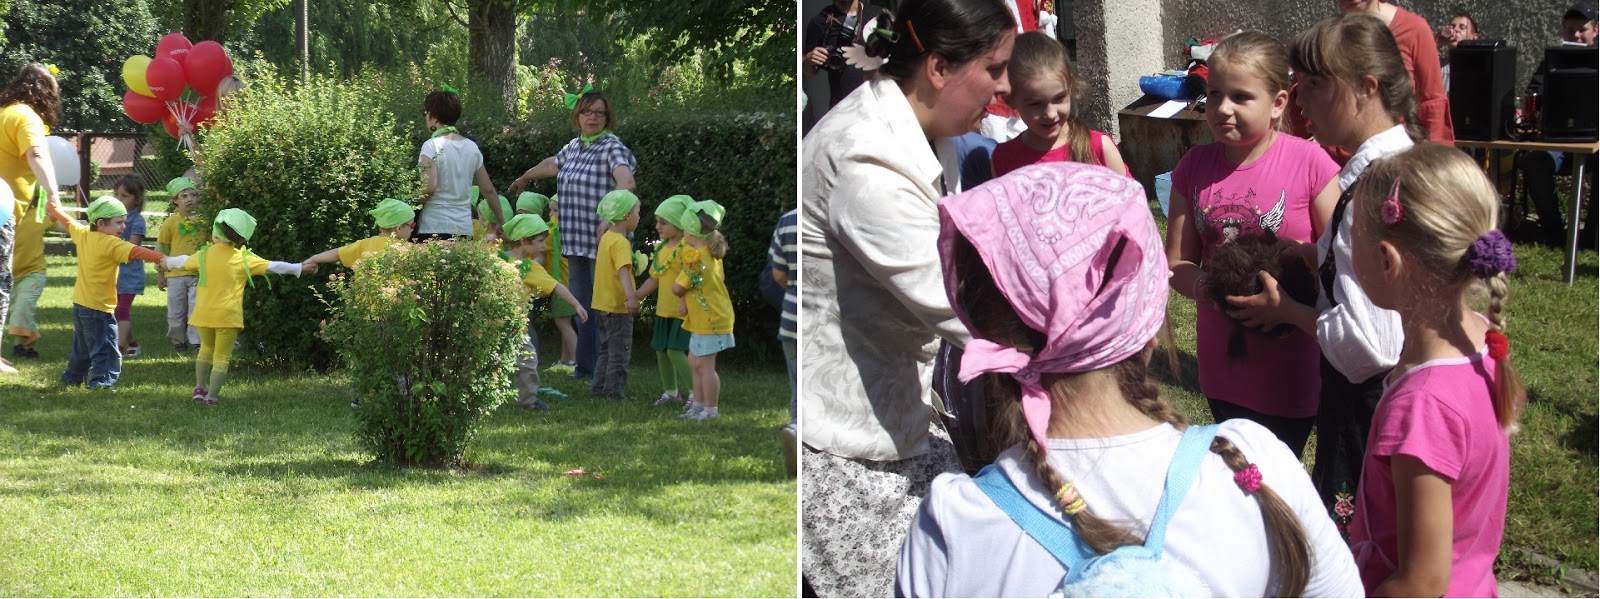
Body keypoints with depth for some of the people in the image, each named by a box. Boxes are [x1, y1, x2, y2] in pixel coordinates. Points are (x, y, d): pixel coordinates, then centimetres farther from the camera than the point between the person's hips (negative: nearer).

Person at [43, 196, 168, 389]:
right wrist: (161, 258, -39)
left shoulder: (82, 234, 3)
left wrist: (54, 207, 40)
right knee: (106, 350, -7)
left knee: (82, 345, 25)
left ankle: (72, 377, 36)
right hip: (99, 307, -9)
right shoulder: (111, 244, -21)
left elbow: (66, 220, 21)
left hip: (79, 303, 9)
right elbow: (135, 252, -32)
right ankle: (101, 381, -16)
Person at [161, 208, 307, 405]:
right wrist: (300, 268, 8)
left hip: (204, 313, 3)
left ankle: (200, 387, 29)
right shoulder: (245, 260, -5)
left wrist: (167, 261, 42)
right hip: (228, 315, -3)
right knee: (221, 357, 5)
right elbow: (273, 267, -2)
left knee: (206, 349, 25)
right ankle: (211, 396, 3)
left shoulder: (203, 255, 3)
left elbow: (183, 261, 21)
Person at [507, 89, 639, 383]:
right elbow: (552, 164, 37)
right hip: (576, 242, 8)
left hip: (603, 241, -8)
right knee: (582, 302, 11)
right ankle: (586, 364, 17)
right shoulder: (573, 147, 15)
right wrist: (524, 179, 55)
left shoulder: (612, 147, -9)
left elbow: (626, 183, -27)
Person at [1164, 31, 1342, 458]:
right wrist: (1204, 286, -19)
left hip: (1290, 363, -4)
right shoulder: (1195, 167, -2)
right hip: (1223, 358, 4)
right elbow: (1177, 264, 2)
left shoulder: (1308, 162, -14)